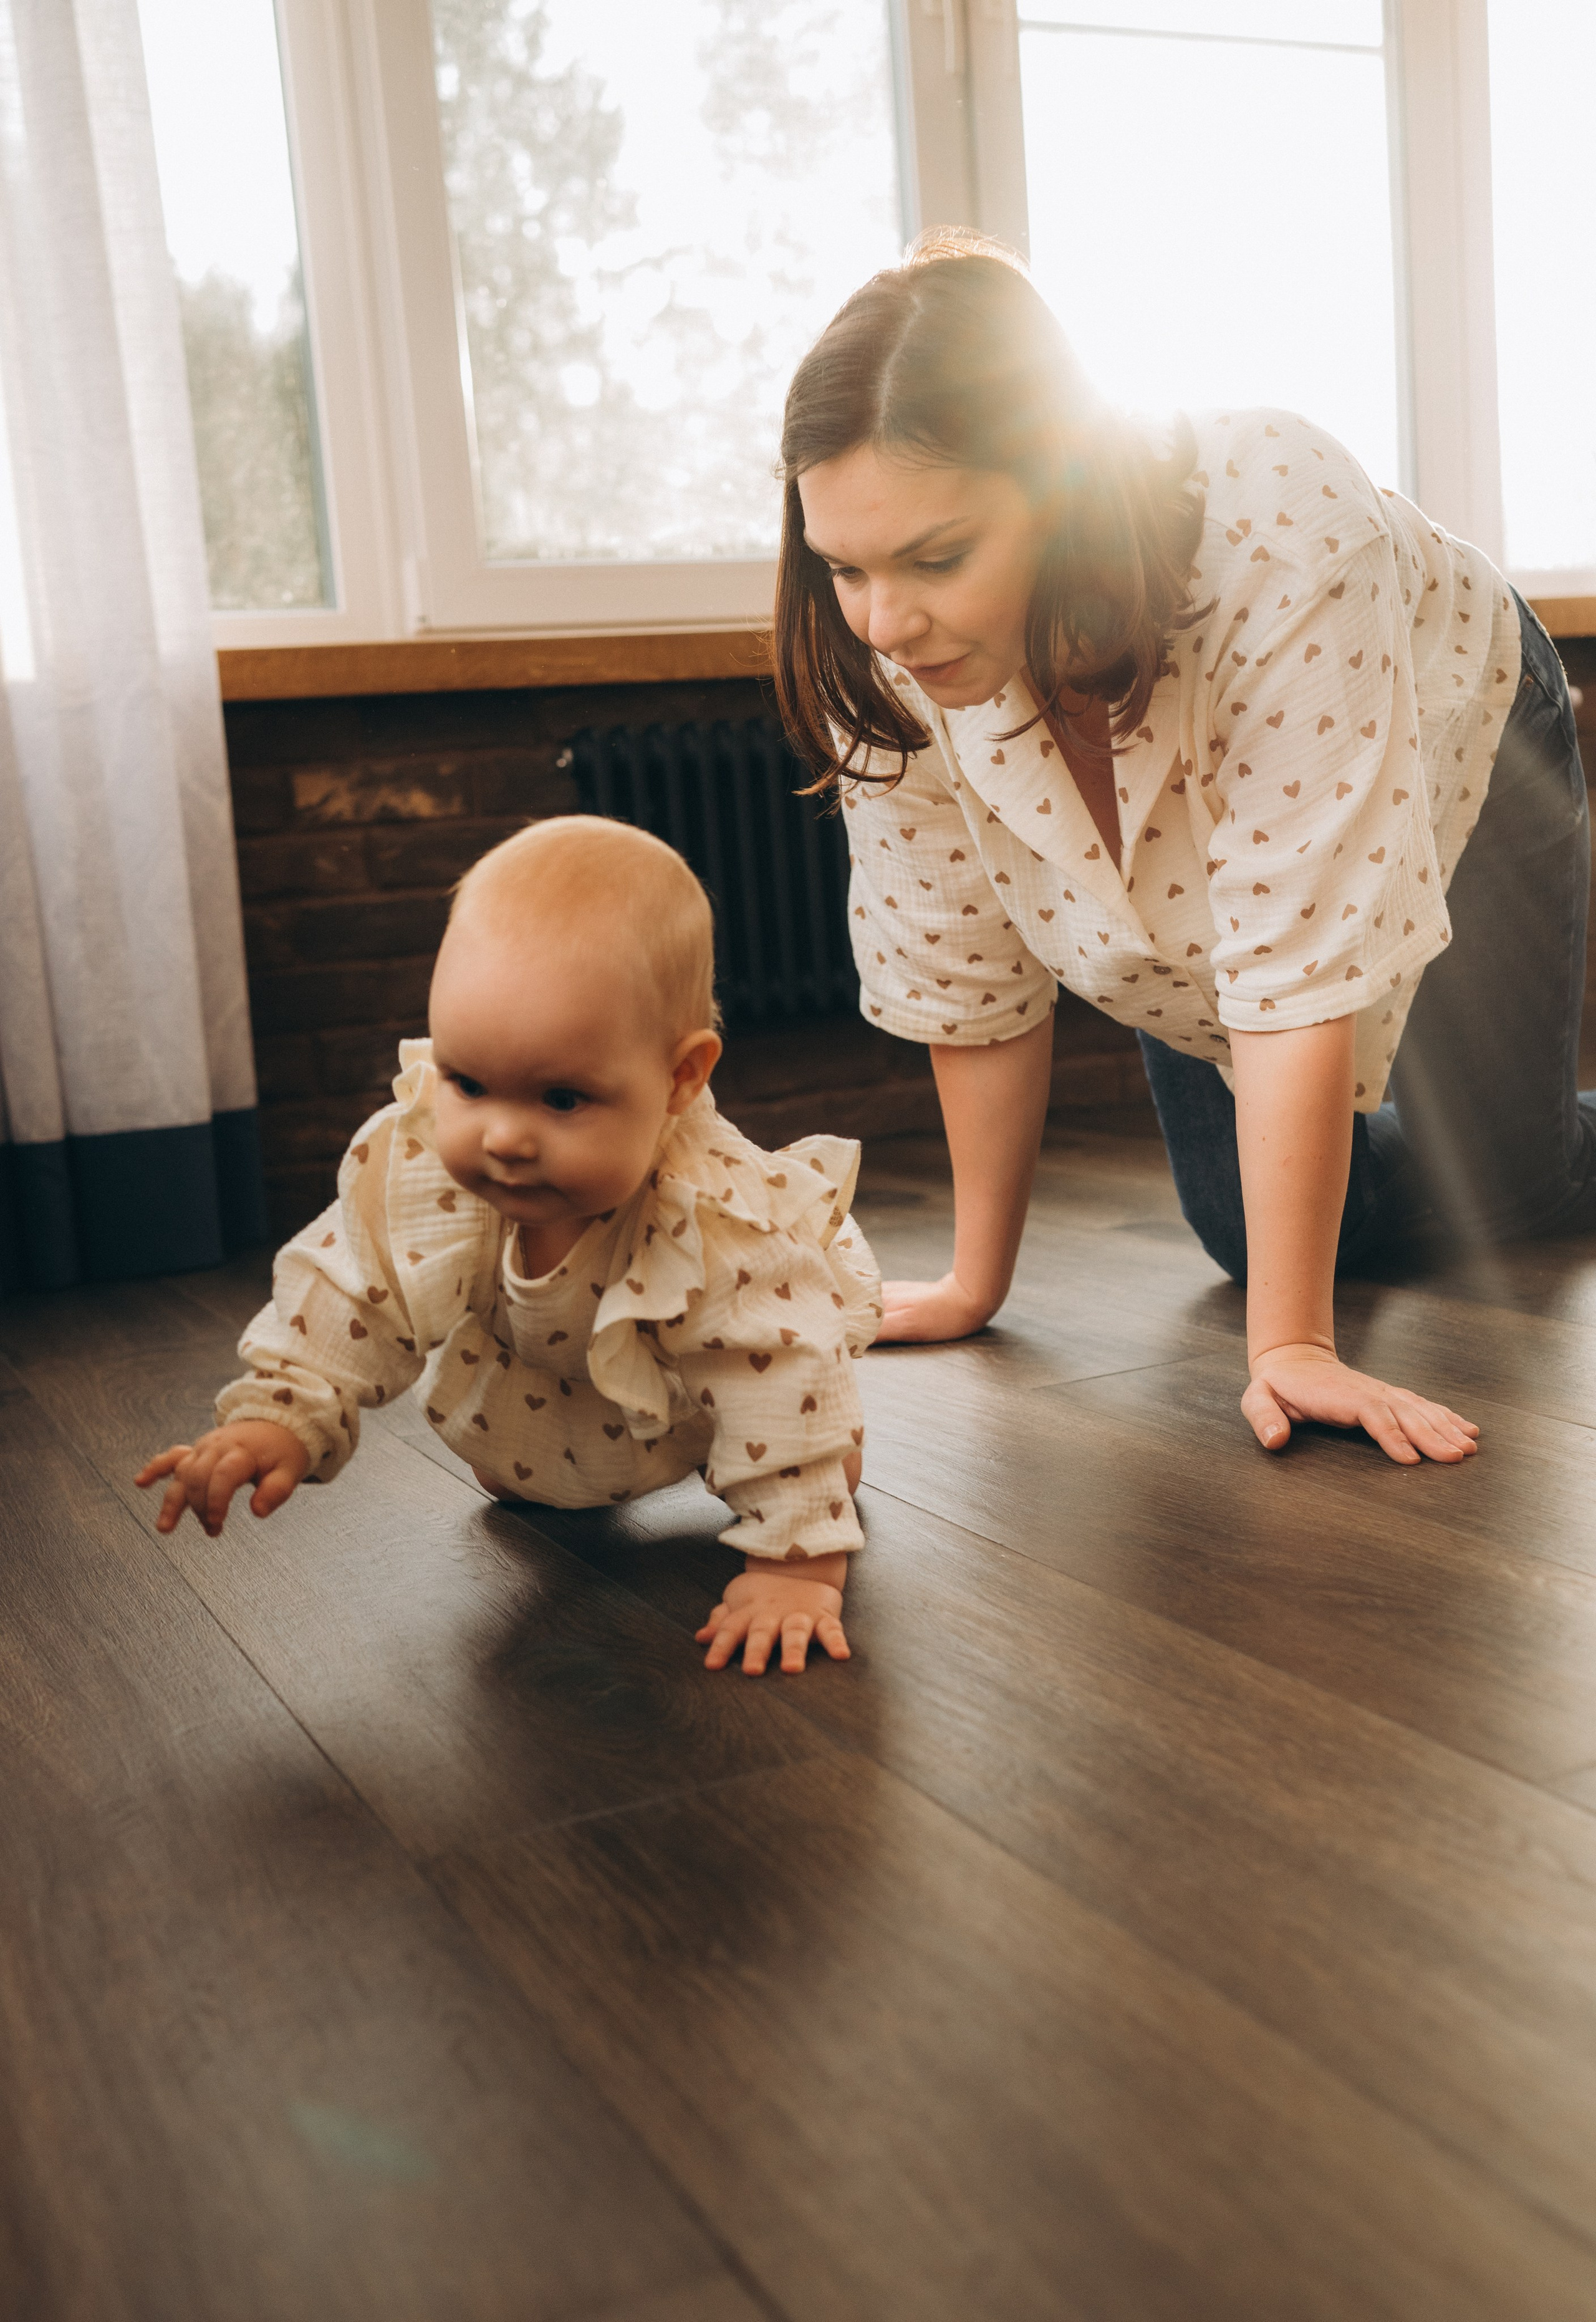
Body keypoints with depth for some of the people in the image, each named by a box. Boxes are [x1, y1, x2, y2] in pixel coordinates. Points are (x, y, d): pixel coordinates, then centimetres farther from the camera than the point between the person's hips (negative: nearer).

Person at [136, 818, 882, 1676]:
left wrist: (799, 1561, -44)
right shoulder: (407, 1164, -37)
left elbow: (786, 1379, -43)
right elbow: (347, 1293, -21)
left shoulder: (721, 1221, -49)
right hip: (527, 1359, 3)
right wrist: (280, 1417, -32)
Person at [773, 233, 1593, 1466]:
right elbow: (965, 975, -19)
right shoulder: (880, 651, -31)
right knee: (1245, 1233, 0)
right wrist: (975, 1284, -12)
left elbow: (1301, 973, -43)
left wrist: (1290, 1345, -41)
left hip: (1461, 757, -3)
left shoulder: (1276, 538, -45)